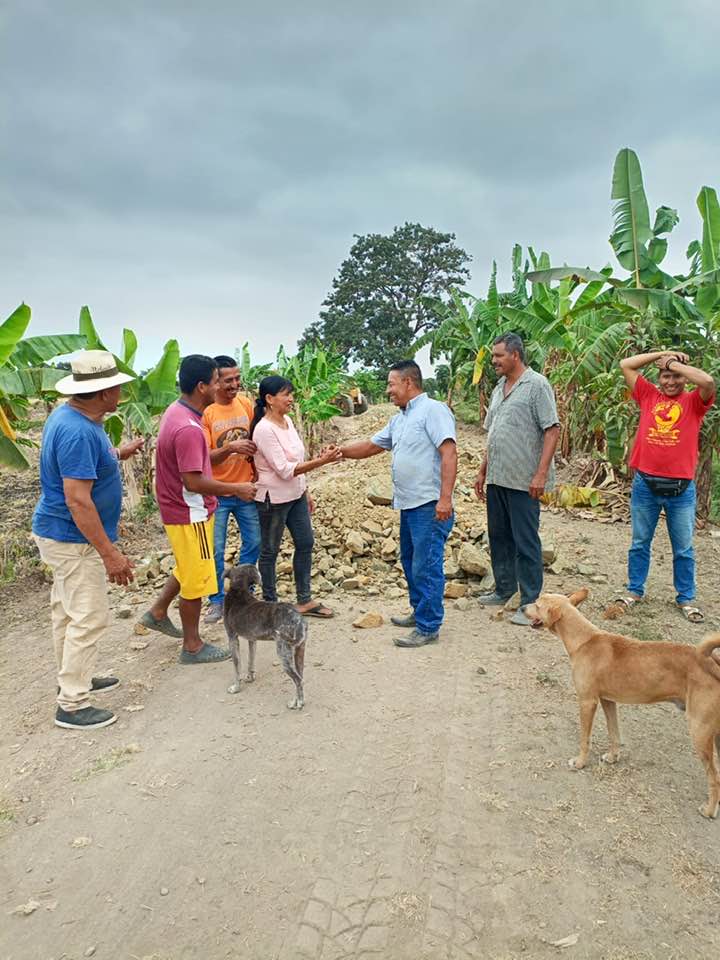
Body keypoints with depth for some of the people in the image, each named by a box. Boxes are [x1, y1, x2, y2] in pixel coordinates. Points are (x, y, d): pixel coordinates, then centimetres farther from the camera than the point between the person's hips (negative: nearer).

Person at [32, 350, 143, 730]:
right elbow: (78, 500, -30)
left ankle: (73, 678, 38)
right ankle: (72, 706, 9)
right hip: (75, 540, -11)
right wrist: (110, 554, -27)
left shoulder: (68, 415, 4)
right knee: (89, 618, -2)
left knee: (67, 611, 21)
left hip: (59, 534, 11)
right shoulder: (79, 431, -27)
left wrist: (117, 453, 35)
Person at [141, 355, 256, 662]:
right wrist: (237, 489, -19)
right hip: (189, 514, -10)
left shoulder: (176, 411, 4)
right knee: (197, 579, 5)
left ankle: (157, 612, 40)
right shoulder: (188, 428, -28)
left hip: (182, 509, 10)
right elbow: (193, 481, -28)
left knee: (189, 569, 26)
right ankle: (192, 646, 19)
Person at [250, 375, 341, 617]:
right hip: (273, 499, -9)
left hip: (295, 496, 9)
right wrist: (321, 461, -28)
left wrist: (306, 492, 16)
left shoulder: (287, 421, 5)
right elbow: (285, 470, -25)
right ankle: (270, 602, 22)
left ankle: (304, 600, 26)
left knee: (305, 543, 13)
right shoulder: (264, 429, -21)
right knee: (270, 551, 7)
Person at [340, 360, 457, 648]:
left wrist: (445, 498, -25)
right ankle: (420, 612, 34)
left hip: (430, 506, -10)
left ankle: (428, 628, 6)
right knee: (409, 560, 19)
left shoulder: (432, 410, -12)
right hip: (408, 505, 10)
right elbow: (370, 446, 25)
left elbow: (449, 454, -20)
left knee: (426, 567, -4)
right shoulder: (398, 421, 17)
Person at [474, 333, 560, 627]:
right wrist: (483, 471, 19)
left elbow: (552, 430, -14)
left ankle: (530, 603, 7)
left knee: (525, 542, -2)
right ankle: (503, 590, 31)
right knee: (499, 537, 16)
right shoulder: (499, 389, 16)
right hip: (497, 478, 8)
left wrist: (541, 474, -20)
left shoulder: (537, 385, -8)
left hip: (523, 481, -8)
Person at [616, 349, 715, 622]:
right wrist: (661, 354, 1)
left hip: (681, 488, -1)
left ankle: (685, 598, 25)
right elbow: (625, 365, 4)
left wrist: (675, 363, -10)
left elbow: (708, 381, -21)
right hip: (645, 484, 2)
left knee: (683, 548, 11)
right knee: (640, 543, 14)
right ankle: (635, 589, 28)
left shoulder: (694, 401, 0)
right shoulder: (649, 396, 6)